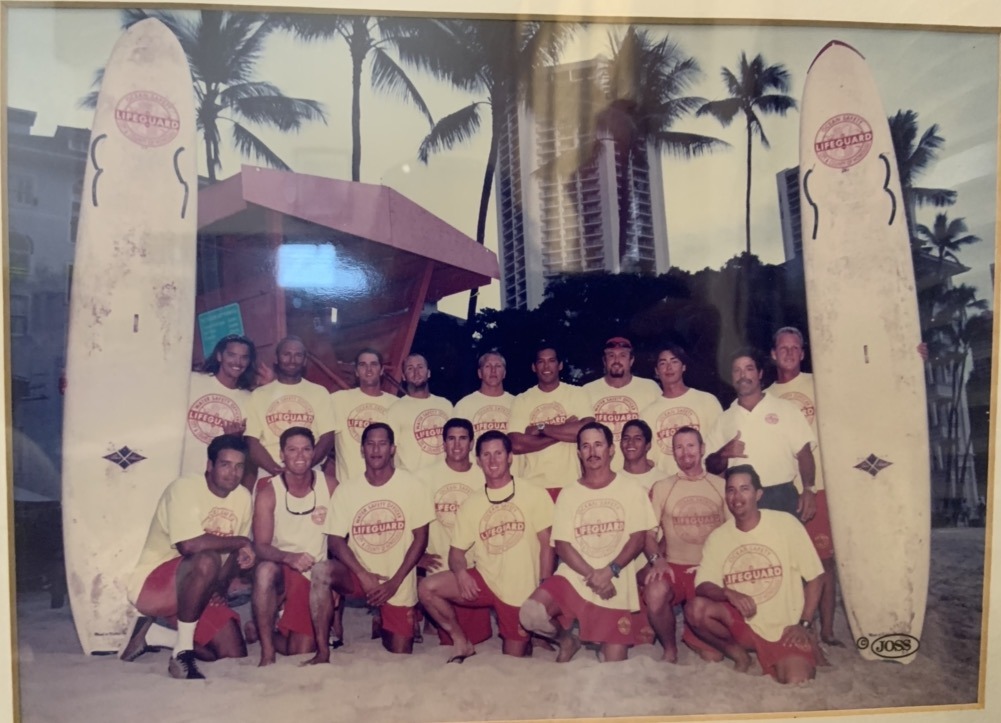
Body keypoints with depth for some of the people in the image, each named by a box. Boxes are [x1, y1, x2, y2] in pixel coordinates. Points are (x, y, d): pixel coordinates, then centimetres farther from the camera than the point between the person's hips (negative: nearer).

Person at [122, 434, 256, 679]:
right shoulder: (185, 488, -20)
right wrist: (241, 542, -22)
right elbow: (189, 545, -34)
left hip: (200, 590, 7)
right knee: (207, 561, -37)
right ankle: (182, 654, -20)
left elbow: (238, 552, 7)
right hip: (153, 585, -7)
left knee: (235, 655, 1)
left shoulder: (243, 496, -1)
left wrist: (219, 584, -12)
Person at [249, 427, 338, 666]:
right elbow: (261, 546, -17)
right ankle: (267, 651, -19)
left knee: (301, 652, -6)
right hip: (282, 574, -2)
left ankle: (265, 632, 27)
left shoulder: (330, 487, -6)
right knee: (265, 569, -37)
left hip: (318, 579, 2)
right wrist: (288, 557, -38)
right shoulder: (268, 493, -10)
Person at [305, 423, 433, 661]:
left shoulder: (411, 486, -8)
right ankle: (322, 651, -18)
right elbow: (335, 541, -5)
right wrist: (364, 575, -18)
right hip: (358, 576, 0)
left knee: (400, 653, 1)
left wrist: (394, 582, -11)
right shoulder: (345, 490, -4)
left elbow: (420, 538, -5)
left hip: (399, 584, 0)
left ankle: (386, 626, 36)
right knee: (320, 571, -29)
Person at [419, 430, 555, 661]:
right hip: (484, 581, 2)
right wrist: (461, 572, -20)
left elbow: (546, 545, -5)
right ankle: (462, 642, 3)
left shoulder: (535, 495, -5)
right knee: (427, 588, -19)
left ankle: (526, 640, 41)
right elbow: (457, 550, 3)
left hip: (522, 592, -2)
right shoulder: (471, 503, 3)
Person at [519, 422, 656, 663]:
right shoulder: (568, 494, 6)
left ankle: (605, 647, 34)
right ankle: (566, 640, 8)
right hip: (573, 577, 1)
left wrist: (610, 571, -19)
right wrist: (592, 575, -17)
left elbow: (638, 538, -3)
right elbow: (562, 545, -1)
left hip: (616, 584, -1)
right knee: (530, 614, -26)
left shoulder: (631, 490, 3)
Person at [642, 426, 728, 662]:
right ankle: (670, 648, 1)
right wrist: (657, 559, -15)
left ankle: (697, 637, 14)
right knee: (655, 594, -32)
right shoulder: (661, 488, 7)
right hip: (675, 566, -1)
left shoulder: (721, 486, 8)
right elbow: (647, 532, 3)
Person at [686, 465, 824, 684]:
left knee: (796, 682, -26)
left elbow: (813, 577, -2)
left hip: (787, 628, -2)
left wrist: (804, 624, -7)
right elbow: (702, 586, -7)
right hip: (744, 624, 2)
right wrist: (729, 593, -27)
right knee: (695, 609, -23)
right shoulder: (717, 537, -1)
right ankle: (738, 654, 4)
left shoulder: (786, 524, -7)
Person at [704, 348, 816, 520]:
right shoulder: (724, 419, 11)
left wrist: (808, 490, -9)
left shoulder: (786, 408, 6)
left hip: (782, 496, -2)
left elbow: (804, 453, 3)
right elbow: (711, 466, 12)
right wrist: (723, 454, -9)